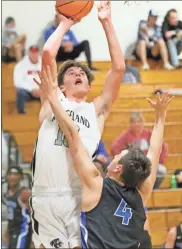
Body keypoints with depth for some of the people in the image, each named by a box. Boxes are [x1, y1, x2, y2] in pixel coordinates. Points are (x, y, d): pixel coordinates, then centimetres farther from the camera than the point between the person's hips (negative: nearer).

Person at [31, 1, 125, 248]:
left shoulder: (96, 110, 17)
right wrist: (65, 24, 17)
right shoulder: (53, 102, 15)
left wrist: (107, 23, 12)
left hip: (83, 196, 0)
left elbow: (119, 68, 10)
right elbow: (48, 54, 5)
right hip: (46, 196, 0)